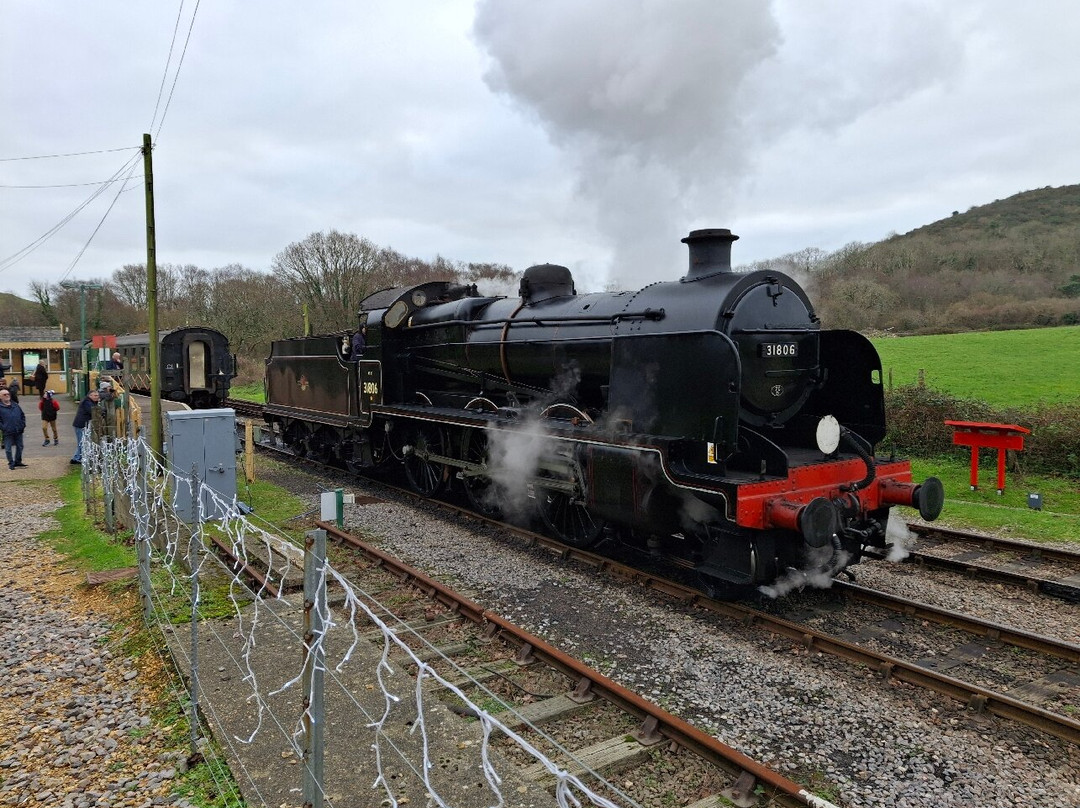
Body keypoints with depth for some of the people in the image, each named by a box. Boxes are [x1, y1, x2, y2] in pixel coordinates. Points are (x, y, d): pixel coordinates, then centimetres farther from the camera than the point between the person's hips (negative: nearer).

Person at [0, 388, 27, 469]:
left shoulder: (15, 405, 11)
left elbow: (23, 416, 17)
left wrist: (23, 425, 6)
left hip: (18, 432, 4)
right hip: (7, 433, -4)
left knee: (19, 447, 11)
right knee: (8, 448, 3)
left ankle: (18, 462, 22)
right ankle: (11, 463, 13)